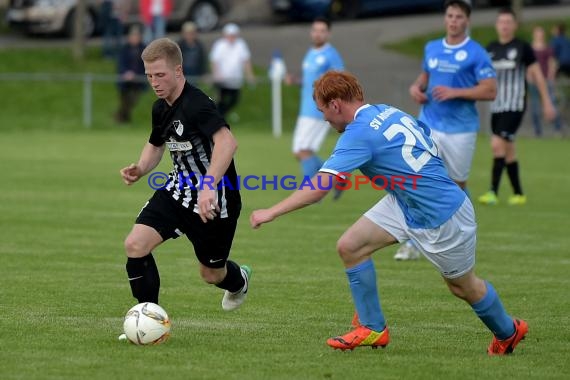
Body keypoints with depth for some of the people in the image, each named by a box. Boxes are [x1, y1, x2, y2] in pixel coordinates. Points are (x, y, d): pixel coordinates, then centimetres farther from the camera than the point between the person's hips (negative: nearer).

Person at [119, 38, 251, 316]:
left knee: (211, 274, 11)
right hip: (178, 190, 7)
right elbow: (155, 146, 22)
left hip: (214, 199, -7)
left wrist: (209, 188, -52)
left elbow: (227, 142, -42)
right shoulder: (161, 108, 3)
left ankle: (239, 280, 51)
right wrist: (140, 169, 0)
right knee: (135, 244, -13)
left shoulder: (196, 104, -26)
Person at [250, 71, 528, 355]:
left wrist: (271, 213, -26)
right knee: (349, 246, -1)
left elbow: (320, 187, -30)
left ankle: (508, 331, 39)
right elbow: (431, 140, 9)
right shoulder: (387, 112, 1)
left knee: (463, 287, 13)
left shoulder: (359, 134, -24)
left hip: (442, 217, -9)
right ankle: (372, 328, 11)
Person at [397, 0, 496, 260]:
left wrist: (455, 92, -21)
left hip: (460, 129, -3)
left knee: (457, 185, 8)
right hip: (428, 125, 4)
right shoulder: (431, 49, 9)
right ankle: (413, 244, -6)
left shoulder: (476, 53, -8)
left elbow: (490, 91, -13)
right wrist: (416, 87, 4)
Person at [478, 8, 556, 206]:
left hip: (515, 106, -6)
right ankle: (518, 194, 20)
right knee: (508, 151, 10)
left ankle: (493, 192, -21)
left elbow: (537, 75, 2)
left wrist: (547, 102, 2)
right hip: (497, 106, 6)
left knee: (497, 144, -19)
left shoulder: (522, 47, -3)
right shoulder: (490, 49, 9)